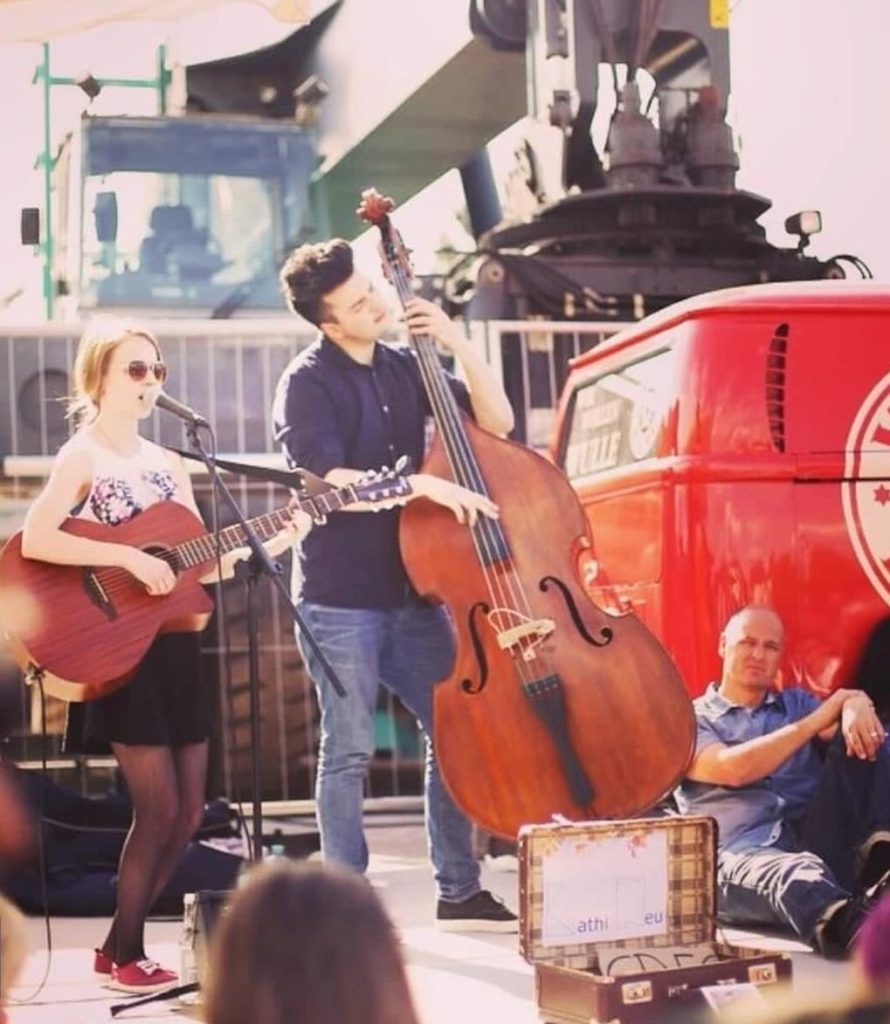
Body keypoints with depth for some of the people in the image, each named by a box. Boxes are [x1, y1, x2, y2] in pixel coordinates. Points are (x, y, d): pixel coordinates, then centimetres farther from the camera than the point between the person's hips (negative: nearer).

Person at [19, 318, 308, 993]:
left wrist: (276, 541, -2)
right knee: (159, 809, -7)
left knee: (188, 812, 6)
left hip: (175, 646, 7)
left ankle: (121, 943, 20)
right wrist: (131, 558, -25)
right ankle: (125, 956, 10)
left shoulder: (170, 465, 12)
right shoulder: (81, 456, -8)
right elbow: (34, 541, -24)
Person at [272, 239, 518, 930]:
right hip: (340, 597, -6)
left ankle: (459, 893, 20)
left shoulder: (405, 368, 8)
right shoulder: (308, 383, -8)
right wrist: (425, 485, -27)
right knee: (349, 752, 0)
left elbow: (497, 421, 6)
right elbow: (327, 480, -21)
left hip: (412, 592, 6)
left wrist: (458, 343, -6)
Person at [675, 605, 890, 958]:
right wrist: (815, 721, -5)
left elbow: (857, 730, 6)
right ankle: (853, 926, -76)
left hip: (819, 842, 4)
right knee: (794, 873, -42)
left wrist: (856, 705, -20)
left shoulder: (797, 703, 28)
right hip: (743, 854, -4)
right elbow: (733, 769, -8)